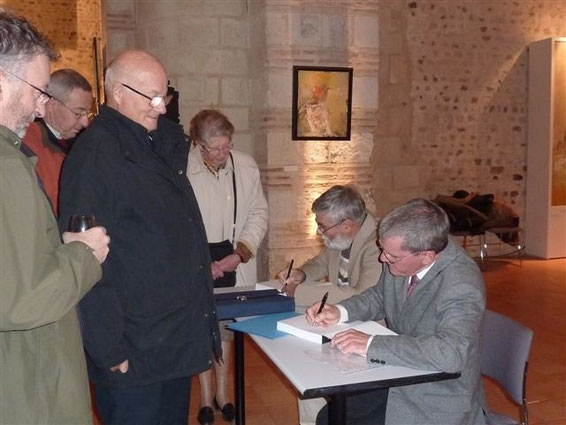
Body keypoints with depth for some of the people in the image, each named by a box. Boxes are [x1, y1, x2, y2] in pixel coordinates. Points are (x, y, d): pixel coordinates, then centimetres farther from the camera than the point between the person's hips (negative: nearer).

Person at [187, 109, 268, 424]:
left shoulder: (246, 166, -2)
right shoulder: (182, 169, -14)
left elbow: (259, 213, 3)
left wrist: (242, 252, -9)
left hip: (234, 260, 3)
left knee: (227, 325, 16)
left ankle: (222, 390, 34)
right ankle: (206, 395, 27)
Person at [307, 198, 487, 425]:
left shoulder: (461, 286, -28)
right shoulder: (401, 257, -8)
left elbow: (449, 354, -41)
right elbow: (379, 297, 11)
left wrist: (370, 344, -35)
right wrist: (340, 311, -7)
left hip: (437, 402, -6)